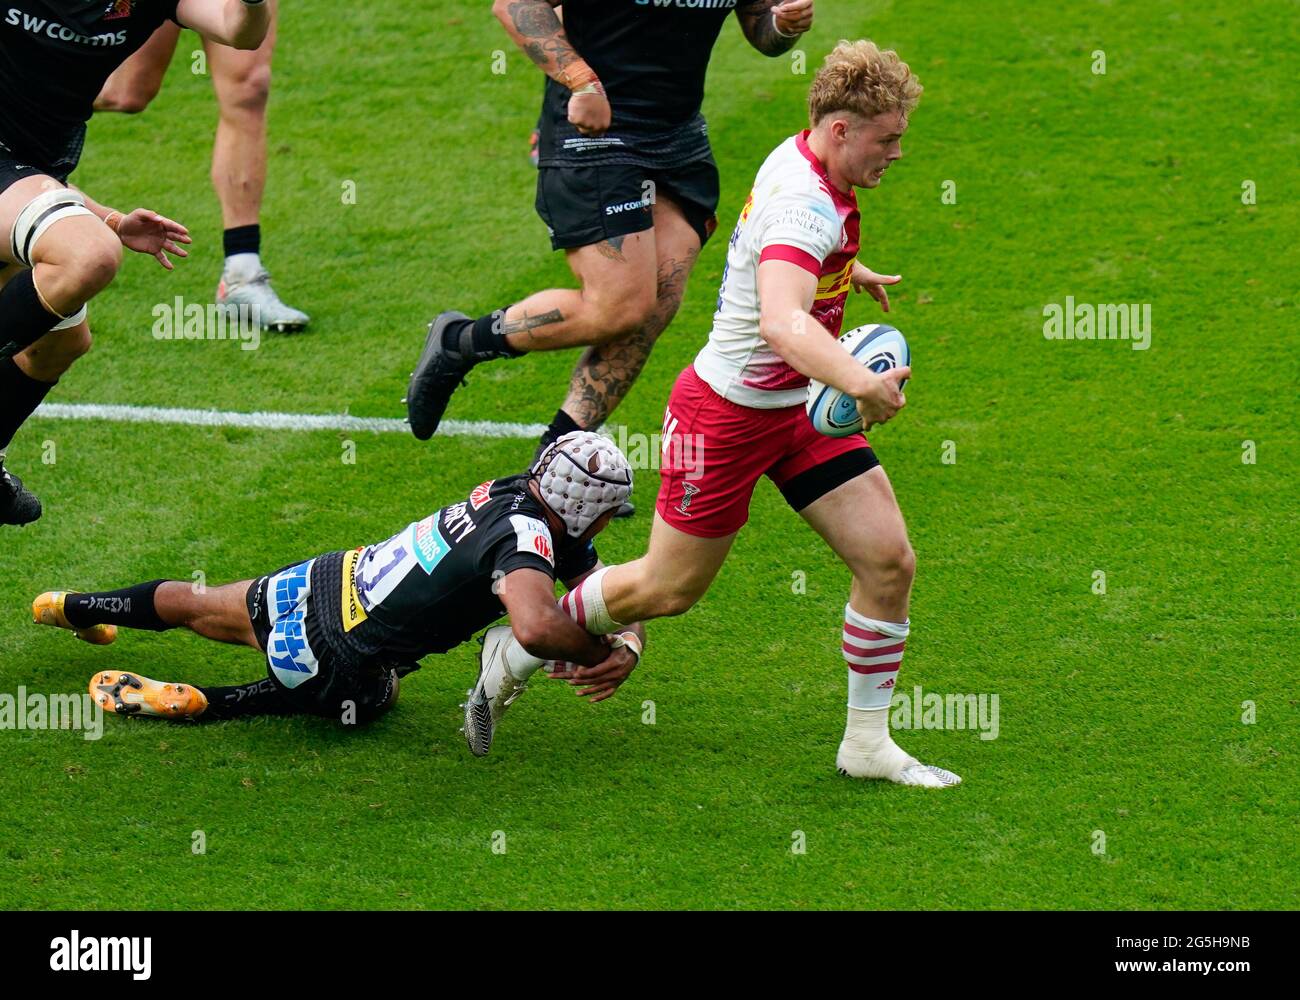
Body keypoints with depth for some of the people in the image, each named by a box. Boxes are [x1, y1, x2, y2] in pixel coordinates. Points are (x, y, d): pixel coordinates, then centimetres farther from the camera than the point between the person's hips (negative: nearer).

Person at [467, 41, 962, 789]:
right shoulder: (804, 205, -30)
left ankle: (869, 743, 11)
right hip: (728, 412, -9)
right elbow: (782, 322, -50)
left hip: (800, 407, 9)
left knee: (889, 561, -1)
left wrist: (850, 271, 46)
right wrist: (860, 383, -64)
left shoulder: (799, 159, 1)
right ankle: (520, 649, 31)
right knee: (671, 588, 7)